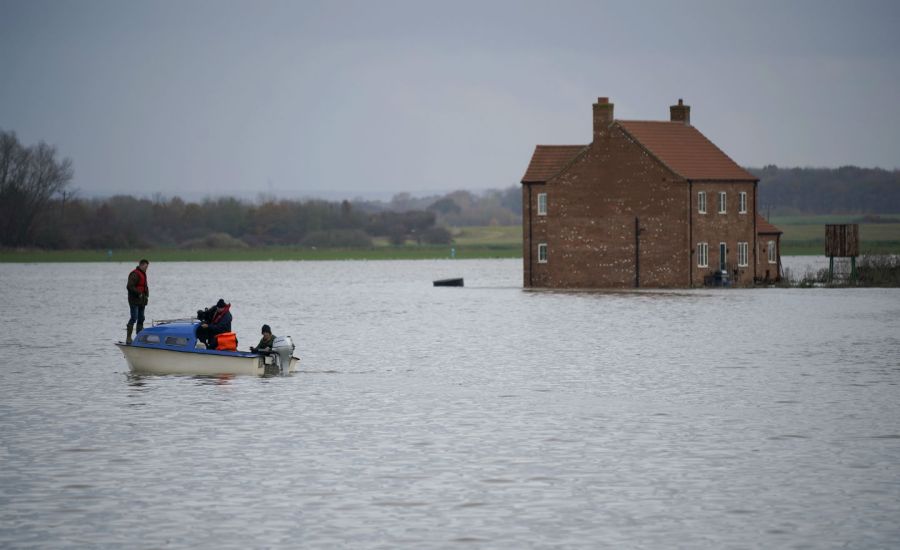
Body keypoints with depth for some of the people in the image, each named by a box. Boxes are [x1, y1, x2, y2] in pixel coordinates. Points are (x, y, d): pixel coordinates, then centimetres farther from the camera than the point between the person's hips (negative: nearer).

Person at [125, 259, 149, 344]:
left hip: (141, 301, 10)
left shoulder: (143, 274, 18)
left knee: (141, 319, 10)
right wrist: (139, 293, -22)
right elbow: (129, 286, -21)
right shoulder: (134, 274, -13)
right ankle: (128, 338, -15)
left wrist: (146, 295, 13)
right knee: (134, 318, -15)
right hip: (134, 300, -10)